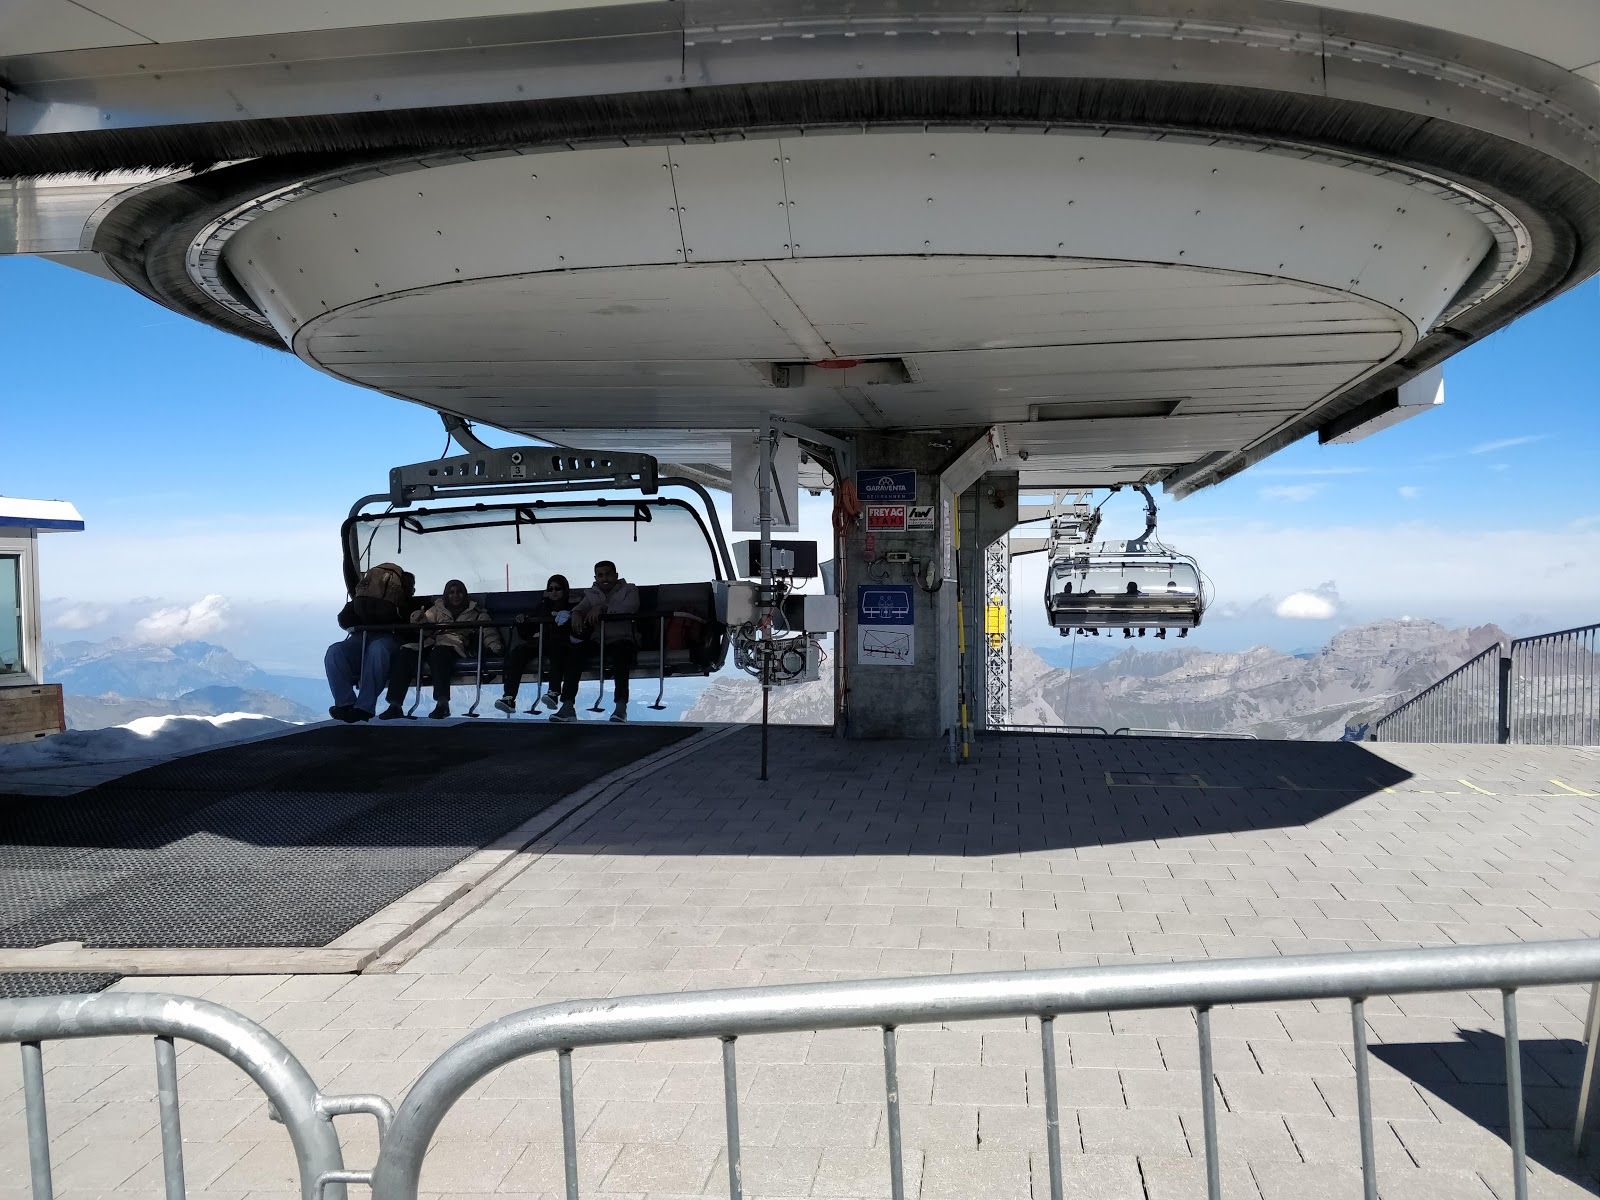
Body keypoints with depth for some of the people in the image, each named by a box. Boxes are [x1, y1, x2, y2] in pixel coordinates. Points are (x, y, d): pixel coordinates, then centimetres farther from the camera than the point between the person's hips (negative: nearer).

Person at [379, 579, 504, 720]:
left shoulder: (476, 613, 23)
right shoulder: (437, 609, 30)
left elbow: (489, 632, 10)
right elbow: (426, 620, 14)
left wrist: (495, 646, -10)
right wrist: (418, 617, -11)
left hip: (455, 643, -3)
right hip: (430, 642, 4)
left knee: (439, 652, -40)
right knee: (404, 653, -25)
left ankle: (442, 703, -47)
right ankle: (395, 705, -27)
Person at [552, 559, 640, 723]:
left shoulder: (629, 590, 9)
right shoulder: (591, 594, 22)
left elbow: (631, 606, -13)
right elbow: (580, 608, 5)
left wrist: (602, 607, -22)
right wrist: (576, 614, -22)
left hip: (621, 639, -4)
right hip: (597, 640, 4)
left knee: (621, 653, -39)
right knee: (574, 652, -25)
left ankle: (621, 706, -41)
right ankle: (567, 706, -28)